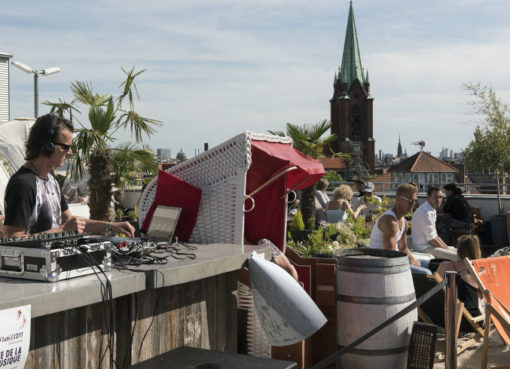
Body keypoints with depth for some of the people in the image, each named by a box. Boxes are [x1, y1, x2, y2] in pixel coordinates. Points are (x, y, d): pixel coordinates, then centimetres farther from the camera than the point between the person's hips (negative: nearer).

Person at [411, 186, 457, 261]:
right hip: (424, 248, -11)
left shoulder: (432, 211, 13)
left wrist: (446, 247, 6)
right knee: (458, 257, -20)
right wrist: (447, 249, -9)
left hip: (429, 245, 11)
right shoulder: (425, 212, -20)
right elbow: (431, 239, -19)